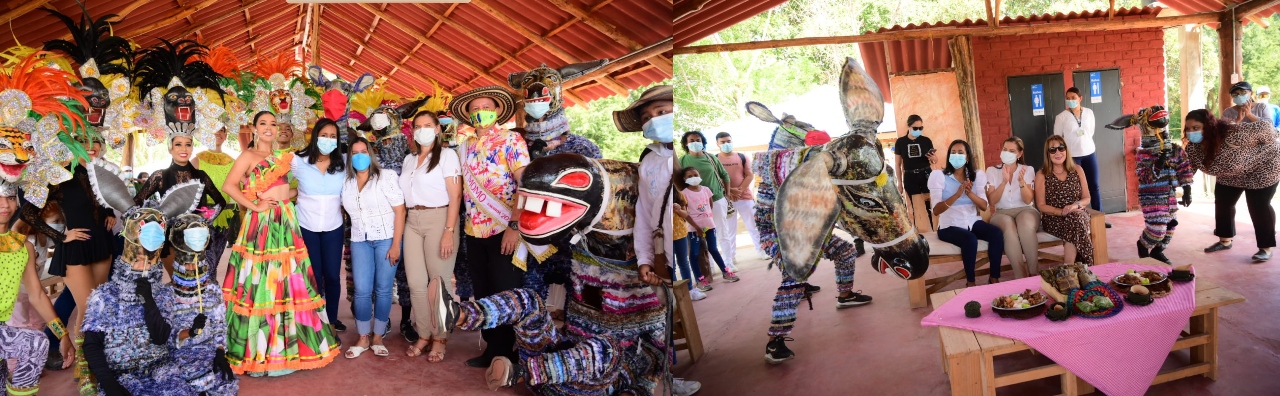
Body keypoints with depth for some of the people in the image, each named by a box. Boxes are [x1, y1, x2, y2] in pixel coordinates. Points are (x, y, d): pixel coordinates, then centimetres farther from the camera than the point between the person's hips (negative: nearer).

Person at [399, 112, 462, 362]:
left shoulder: (447, 155, -2)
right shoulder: (409, 159, 17)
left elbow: (455, 195, -9)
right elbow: (406, 193, 16)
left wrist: (449, 231, -17)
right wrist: (400, 228, 6)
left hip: (439, 219, -6)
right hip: (413, 222, 6)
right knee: (416, 283, 5)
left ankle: (440, 338, 10)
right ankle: (424, 334, 17)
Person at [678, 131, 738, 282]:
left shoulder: (711, 158, 3)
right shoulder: (682, 161, -3)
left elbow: (725, 175, 12)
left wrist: (727, 194, 8)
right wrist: (687, 200, -5)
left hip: (717, 200, 1)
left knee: (723, 234, 6)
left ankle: (728, 265, 15)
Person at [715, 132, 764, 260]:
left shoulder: (742, 157, 5)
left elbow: (750, 175, 0)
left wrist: (739, 190, -12)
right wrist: (728, 192, -15)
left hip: (745, 197, 1)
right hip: (725, 199, -1)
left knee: (753, 226, 7)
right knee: (729, 229, 5)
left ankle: (762, 250, 18)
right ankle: (730, 257, 12)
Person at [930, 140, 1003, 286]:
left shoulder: (977, 176, 6)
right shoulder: (939, 176, -6)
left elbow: (984, 206, -3)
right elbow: (936, 210, -16)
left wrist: (970, 193, -23)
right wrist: (957, 194, -30)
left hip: (973, 222, 4)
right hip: (949, 225, -4)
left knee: (997, 233, -24)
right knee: (970, 239, -34)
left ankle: (995, 278, -13)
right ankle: (971, 283, -18)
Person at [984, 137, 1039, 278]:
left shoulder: (1028, 170, 4)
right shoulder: (992, 171, 4)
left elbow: (1028, 200, -6)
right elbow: (991, 201, -6)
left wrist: (1021, 181, -22)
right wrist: (1004, 182, -18)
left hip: (1025, 210, 0)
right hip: (1002, 213, 0)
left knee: (1025, 224, -38)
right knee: (1009, 227, -37)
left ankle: (1034, 271, -29)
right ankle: (1021, 275, -34)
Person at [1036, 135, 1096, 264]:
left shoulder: (1077, 170, 11)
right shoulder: (1041, 175, 2)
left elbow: (1087, 198, 10)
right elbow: (1041, 205, -1)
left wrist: (1076, 205, -13)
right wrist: (1061, 212, -17)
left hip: (1077, 215, 2)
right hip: (1053, 219, -2)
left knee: (1075, 219, -35)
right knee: (1074, 220, -35)